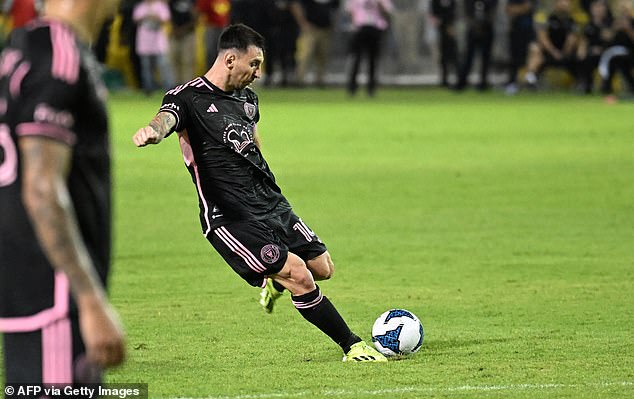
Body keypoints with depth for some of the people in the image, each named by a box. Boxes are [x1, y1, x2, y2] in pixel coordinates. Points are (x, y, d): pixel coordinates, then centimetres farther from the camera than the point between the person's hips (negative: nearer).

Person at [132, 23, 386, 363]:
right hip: (231, 219, -8)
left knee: (322, 267, 8)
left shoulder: (247, 98, 14)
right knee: (299, 275, -15)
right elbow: (167, 118, -33)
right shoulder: (188, 98, -11)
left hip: (271, 205, 8)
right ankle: (352, 347, -2)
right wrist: (153, 131, -56)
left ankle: (274, 283, 40)